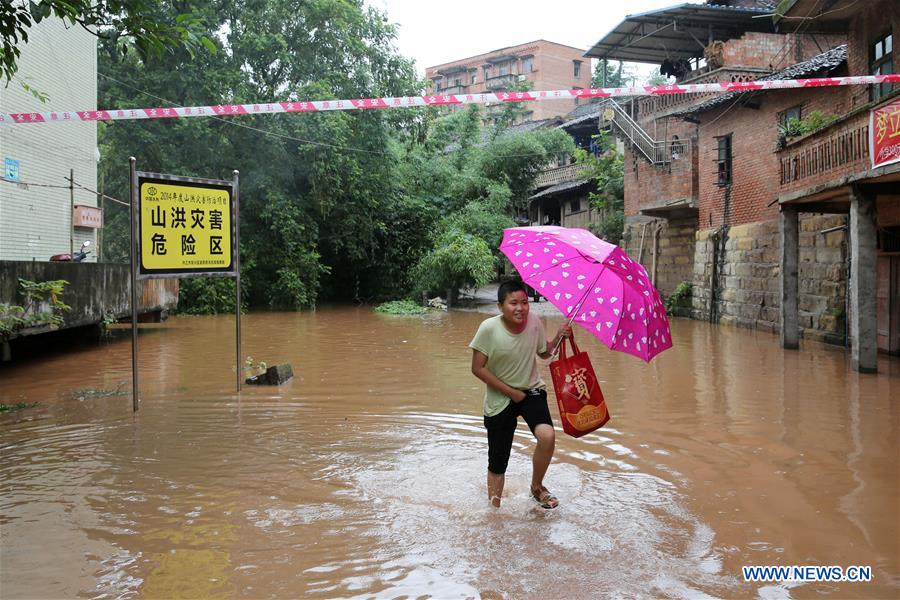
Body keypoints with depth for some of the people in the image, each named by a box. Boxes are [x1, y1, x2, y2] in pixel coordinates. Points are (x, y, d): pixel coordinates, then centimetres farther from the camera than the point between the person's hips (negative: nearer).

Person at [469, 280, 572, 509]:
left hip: (532, 390, 2)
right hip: (499, 399, -2)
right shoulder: (489, 328, -20)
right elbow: (478, 368, -15)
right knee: (497, 464, 6)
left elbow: (544, 353, 9)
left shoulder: (534, 322, -9)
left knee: (547, 436, -25)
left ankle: (537, 487, 3)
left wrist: (559, 338, -11)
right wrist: (510, 392, -14)